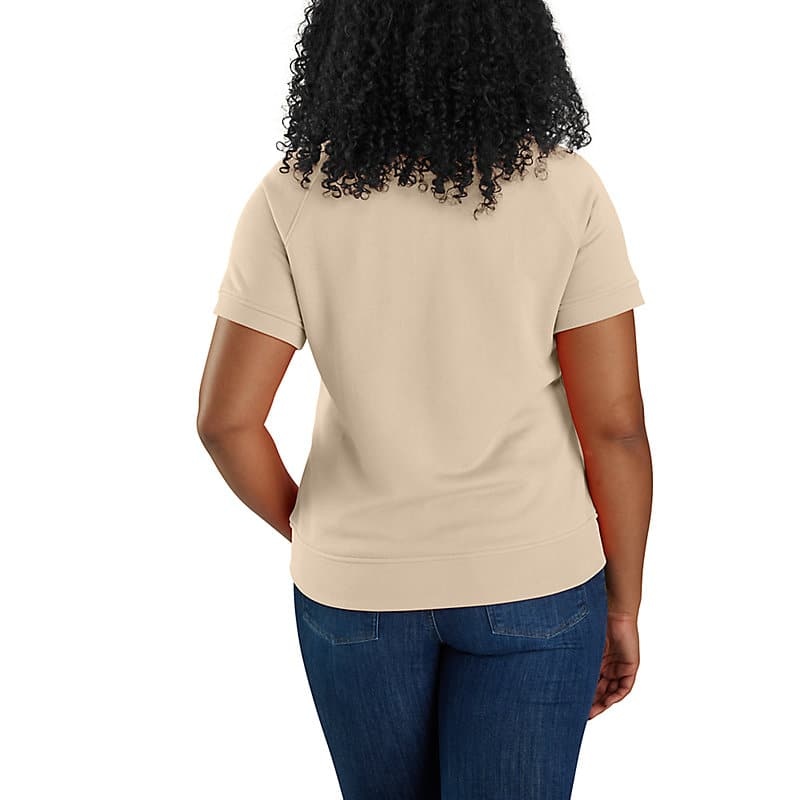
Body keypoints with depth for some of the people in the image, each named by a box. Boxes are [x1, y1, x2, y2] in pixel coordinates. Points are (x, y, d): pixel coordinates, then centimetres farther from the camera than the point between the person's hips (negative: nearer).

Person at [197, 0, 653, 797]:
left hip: (358, 583, 2)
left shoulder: (292, 198, -10)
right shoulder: (565, 189, -11)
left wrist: (304, 530, 8)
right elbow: (614, 423, -12)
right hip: (531, 580, -1)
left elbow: (226, 418, -11)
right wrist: (623, 605, 1)